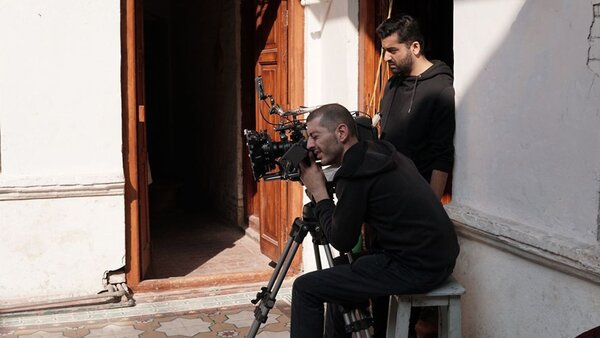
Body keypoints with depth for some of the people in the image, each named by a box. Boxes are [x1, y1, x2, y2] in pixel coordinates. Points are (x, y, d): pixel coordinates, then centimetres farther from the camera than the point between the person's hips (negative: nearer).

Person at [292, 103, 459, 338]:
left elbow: (342, 242, -7)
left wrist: (319, 193, 0)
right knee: (339, 275, 30)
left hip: (415, 269, -10)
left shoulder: (355, 173, -16)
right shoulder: (379, 152, 11)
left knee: (305, 288, -5)